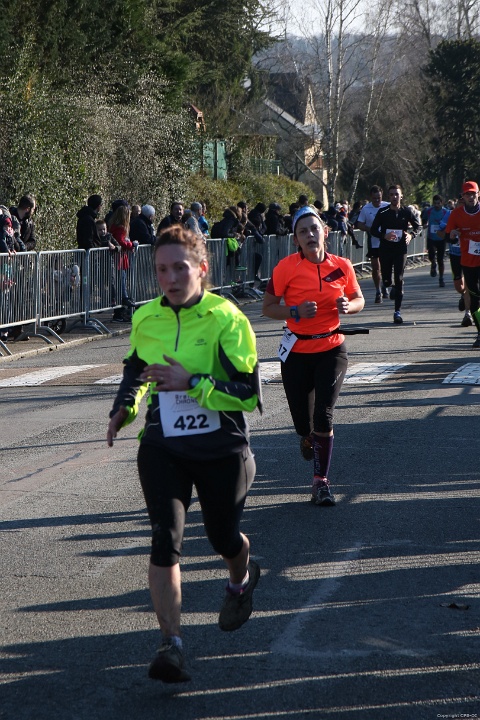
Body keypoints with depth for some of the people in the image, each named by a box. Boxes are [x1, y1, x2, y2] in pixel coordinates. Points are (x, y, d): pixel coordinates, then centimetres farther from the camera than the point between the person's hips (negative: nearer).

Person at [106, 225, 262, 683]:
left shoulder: (227, 320, -15)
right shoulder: (145, 319, 1)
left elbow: (250, 394, -19)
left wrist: (192, 383, -27)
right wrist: (124, 409, 5)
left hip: (222, 451, -2)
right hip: (163, 448, 2)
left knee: (223, 537, 14)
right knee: (165, 538, -15)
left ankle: (242, 579, 51)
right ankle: (171, 643, -13)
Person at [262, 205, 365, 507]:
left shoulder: (342, 266, -3)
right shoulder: (286, 268, -10)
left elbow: (359, 299, 12)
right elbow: (268, 307, -4)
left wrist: (348, 306, -11)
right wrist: (296, 312, -21)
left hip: (332, 349, 0)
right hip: (297, 351, 0)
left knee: (324, 414, -12)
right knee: (301, 415, 7)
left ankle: (322, 481, 0)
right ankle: (308, 437, 47)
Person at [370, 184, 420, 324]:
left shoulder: (406, 212, 2)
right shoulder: (382, 212, 0)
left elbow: (417, 225, 15)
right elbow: (373, 230, 2)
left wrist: (411, 235, -5)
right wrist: (384, 236, -17)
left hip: (401, 249, -1)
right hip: (385, 249, 1)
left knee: (399, 280, -7)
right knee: (386, 280, 4)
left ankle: (397, 311, -5)